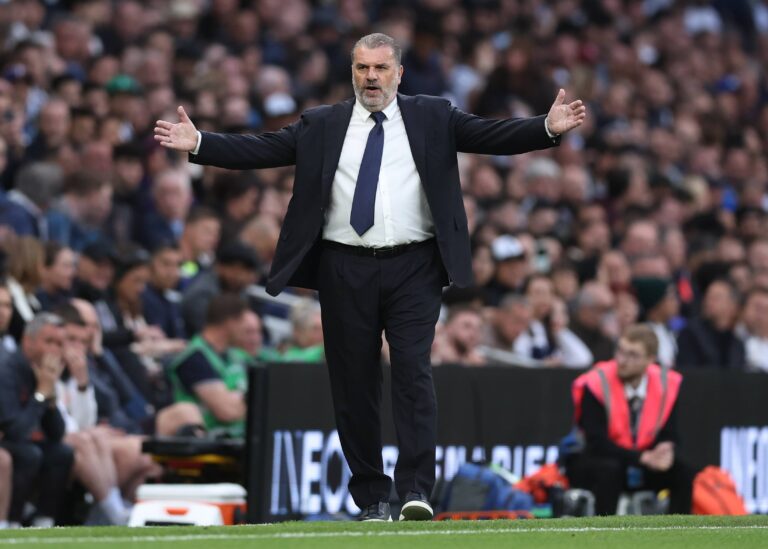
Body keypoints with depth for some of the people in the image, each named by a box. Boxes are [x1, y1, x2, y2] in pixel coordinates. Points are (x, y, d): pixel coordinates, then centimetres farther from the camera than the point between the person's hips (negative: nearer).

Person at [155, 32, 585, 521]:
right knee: (354, 384, 4)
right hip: (345, 270, 2)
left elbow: (495, 136, 0)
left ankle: (416, 489, -13)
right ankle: (371, 496, 11)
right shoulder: (322, 126, 11)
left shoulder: (434, 118, 8)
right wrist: (197, 144, -5)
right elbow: (259, 150, 6)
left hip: (413, 267, -2)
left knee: (414, 372, -11)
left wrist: (549, 129, -16)